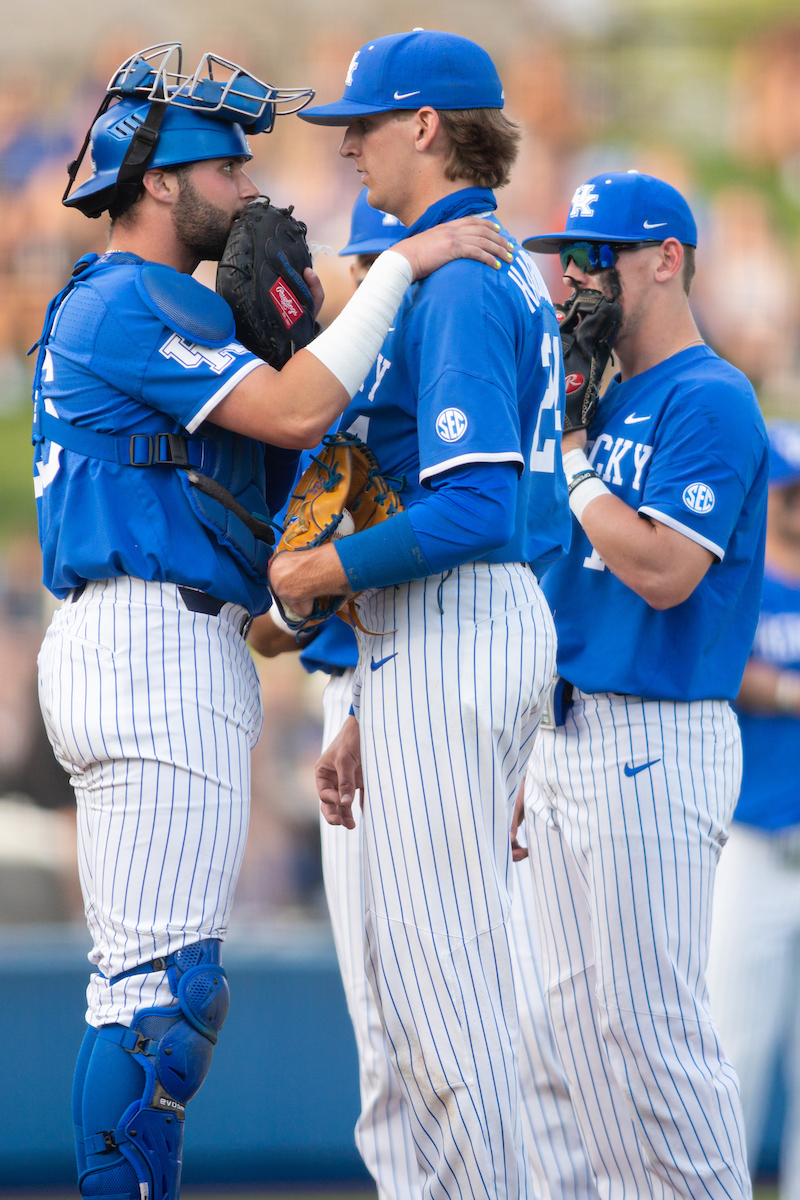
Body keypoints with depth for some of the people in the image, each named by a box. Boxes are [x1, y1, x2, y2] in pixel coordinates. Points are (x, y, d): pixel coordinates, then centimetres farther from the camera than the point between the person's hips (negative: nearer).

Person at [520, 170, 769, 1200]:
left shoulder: (709, 400, -10)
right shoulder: (600, 398, 18)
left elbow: (665, 570, -20)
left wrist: (568, 460, -13)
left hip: (653, 739, -9)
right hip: (562, 731, 10)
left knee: (651, 1017, -11)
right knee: (580, 1010, 9)